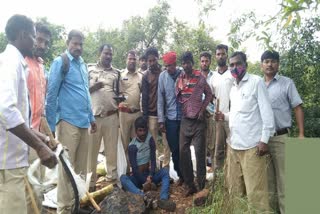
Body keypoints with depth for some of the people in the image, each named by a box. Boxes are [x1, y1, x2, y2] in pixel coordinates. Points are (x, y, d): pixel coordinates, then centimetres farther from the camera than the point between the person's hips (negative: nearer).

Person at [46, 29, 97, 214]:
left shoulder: (83, 64, 15)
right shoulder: (60, 63, -7)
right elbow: (51, 95, -8)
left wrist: (91, 117, 21)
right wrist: (52, 125, -10)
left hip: (83, 122, 7)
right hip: (68, 122, -7)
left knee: (81, 165, 14)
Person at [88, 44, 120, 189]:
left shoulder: (116, 73, 13)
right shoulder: (89, 69, 7)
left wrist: (119, 113, 9)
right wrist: (93, 87, -13)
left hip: (112, 116, 2)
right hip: (93, 116, -2)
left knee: (112, 149, 6)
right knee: (91, 150, 3)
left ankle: (112, 178, 18)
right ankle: (90, 181, 15)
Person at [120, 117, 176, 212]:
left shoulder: (150, 140, -3)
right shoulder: (132, 146, -11)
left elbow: (153, 159, -11)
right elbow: (134, 167, -15)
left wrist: (150, 176, -24)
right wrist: (144, 182, -21)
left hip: (149, 175, 2)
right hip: (138, 177, -2)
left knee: (165, 171, -23)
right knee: (123, 178, -30)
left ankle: (163, 200, -44)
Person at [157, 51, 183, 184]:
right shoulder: (163, 76, -1)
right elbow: (160, 99, -1)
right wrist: (161, 120, -2)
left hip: (185, 117, -1)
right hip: (170, 118, 1)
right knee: (174, 149, 8)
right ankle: (180, 175, 25)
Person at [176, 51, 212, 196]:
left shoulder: (200, 78, -4)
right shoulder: (179, 79, 5)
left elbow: (209, 94, 4)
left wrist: (202, 110, -4)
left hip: (198, 120, -4)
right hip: (185, 120, 4)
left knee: (200, 152, 0)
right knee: (183, 152, 6)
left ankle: (201, 186, 14)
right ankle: (190, 185, 20)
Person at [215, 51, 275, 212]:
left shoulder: (256, 82, -5)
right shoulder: (233, 87, 16)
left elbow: (266, 112, -9)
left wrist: (264, 139, -14)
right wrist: (224, 116, 4)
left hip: (251, 145, -7)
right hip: (233, 144, 7)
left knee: (255, 191, -2)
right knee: (234, 188, 15)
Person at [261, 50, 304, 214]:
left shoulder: (287, 83, 1)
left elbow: (297, 108, -1)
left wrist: (301, 134, -9)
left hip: (280, 137, -3)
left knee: (283, 177, 2)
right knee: (267, 177, 14)